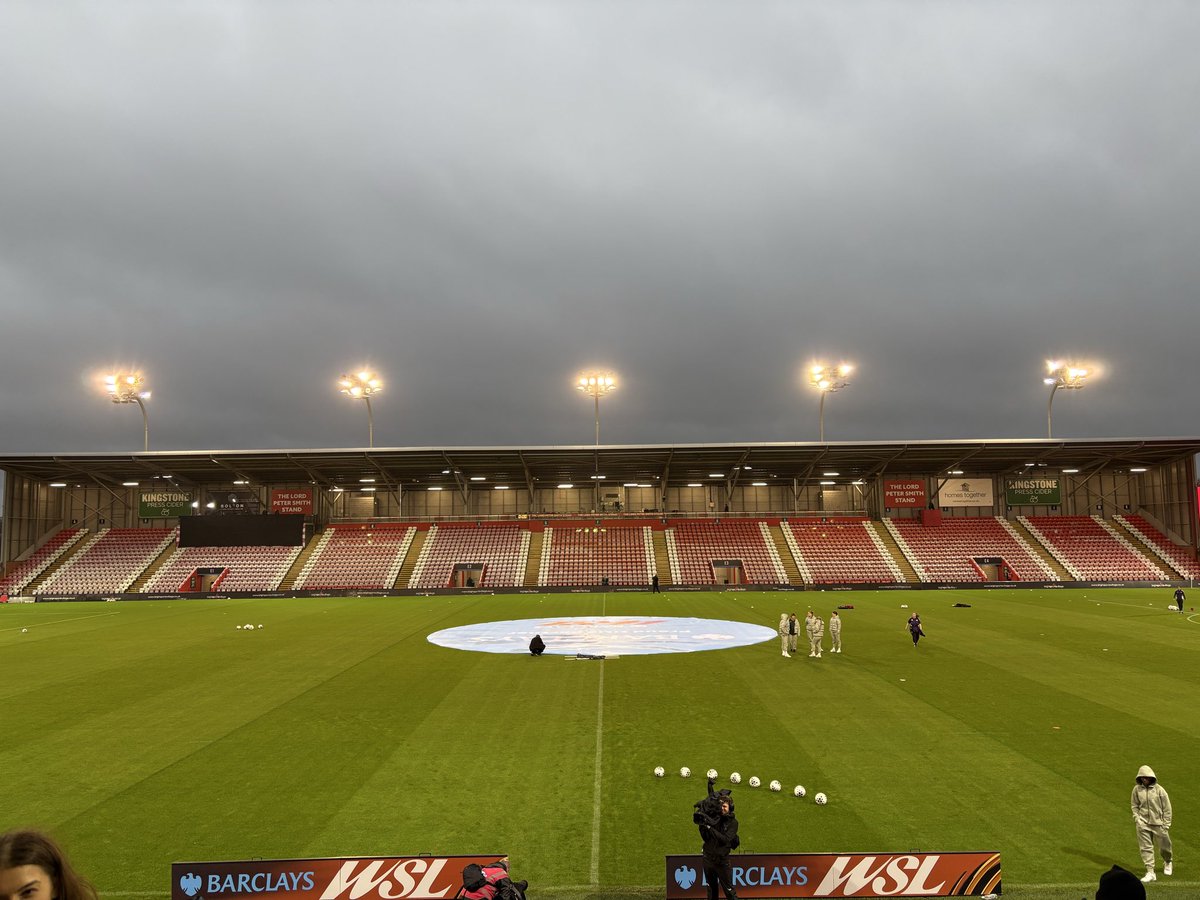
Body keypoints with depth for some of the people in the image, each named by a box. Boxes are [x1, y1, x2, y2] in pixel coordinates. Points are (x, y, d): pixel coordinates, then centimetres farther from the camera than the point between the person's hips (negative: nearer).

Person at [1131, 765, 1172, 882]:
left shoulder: (1159, 789, -9)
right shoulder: (1137, 789, -3)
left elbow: (1167, 808, -2)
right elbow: (1134, 805, 10)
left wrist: (1166, 824, -4)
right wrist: (1137, 818, -3)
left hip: (1158, 823, -1)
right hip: (1143, 823, 1)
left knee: (1164, 846, 14)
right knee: (1146, 848, -2)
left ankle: (1168, 862, 46)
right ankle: (1150, 872, 4)